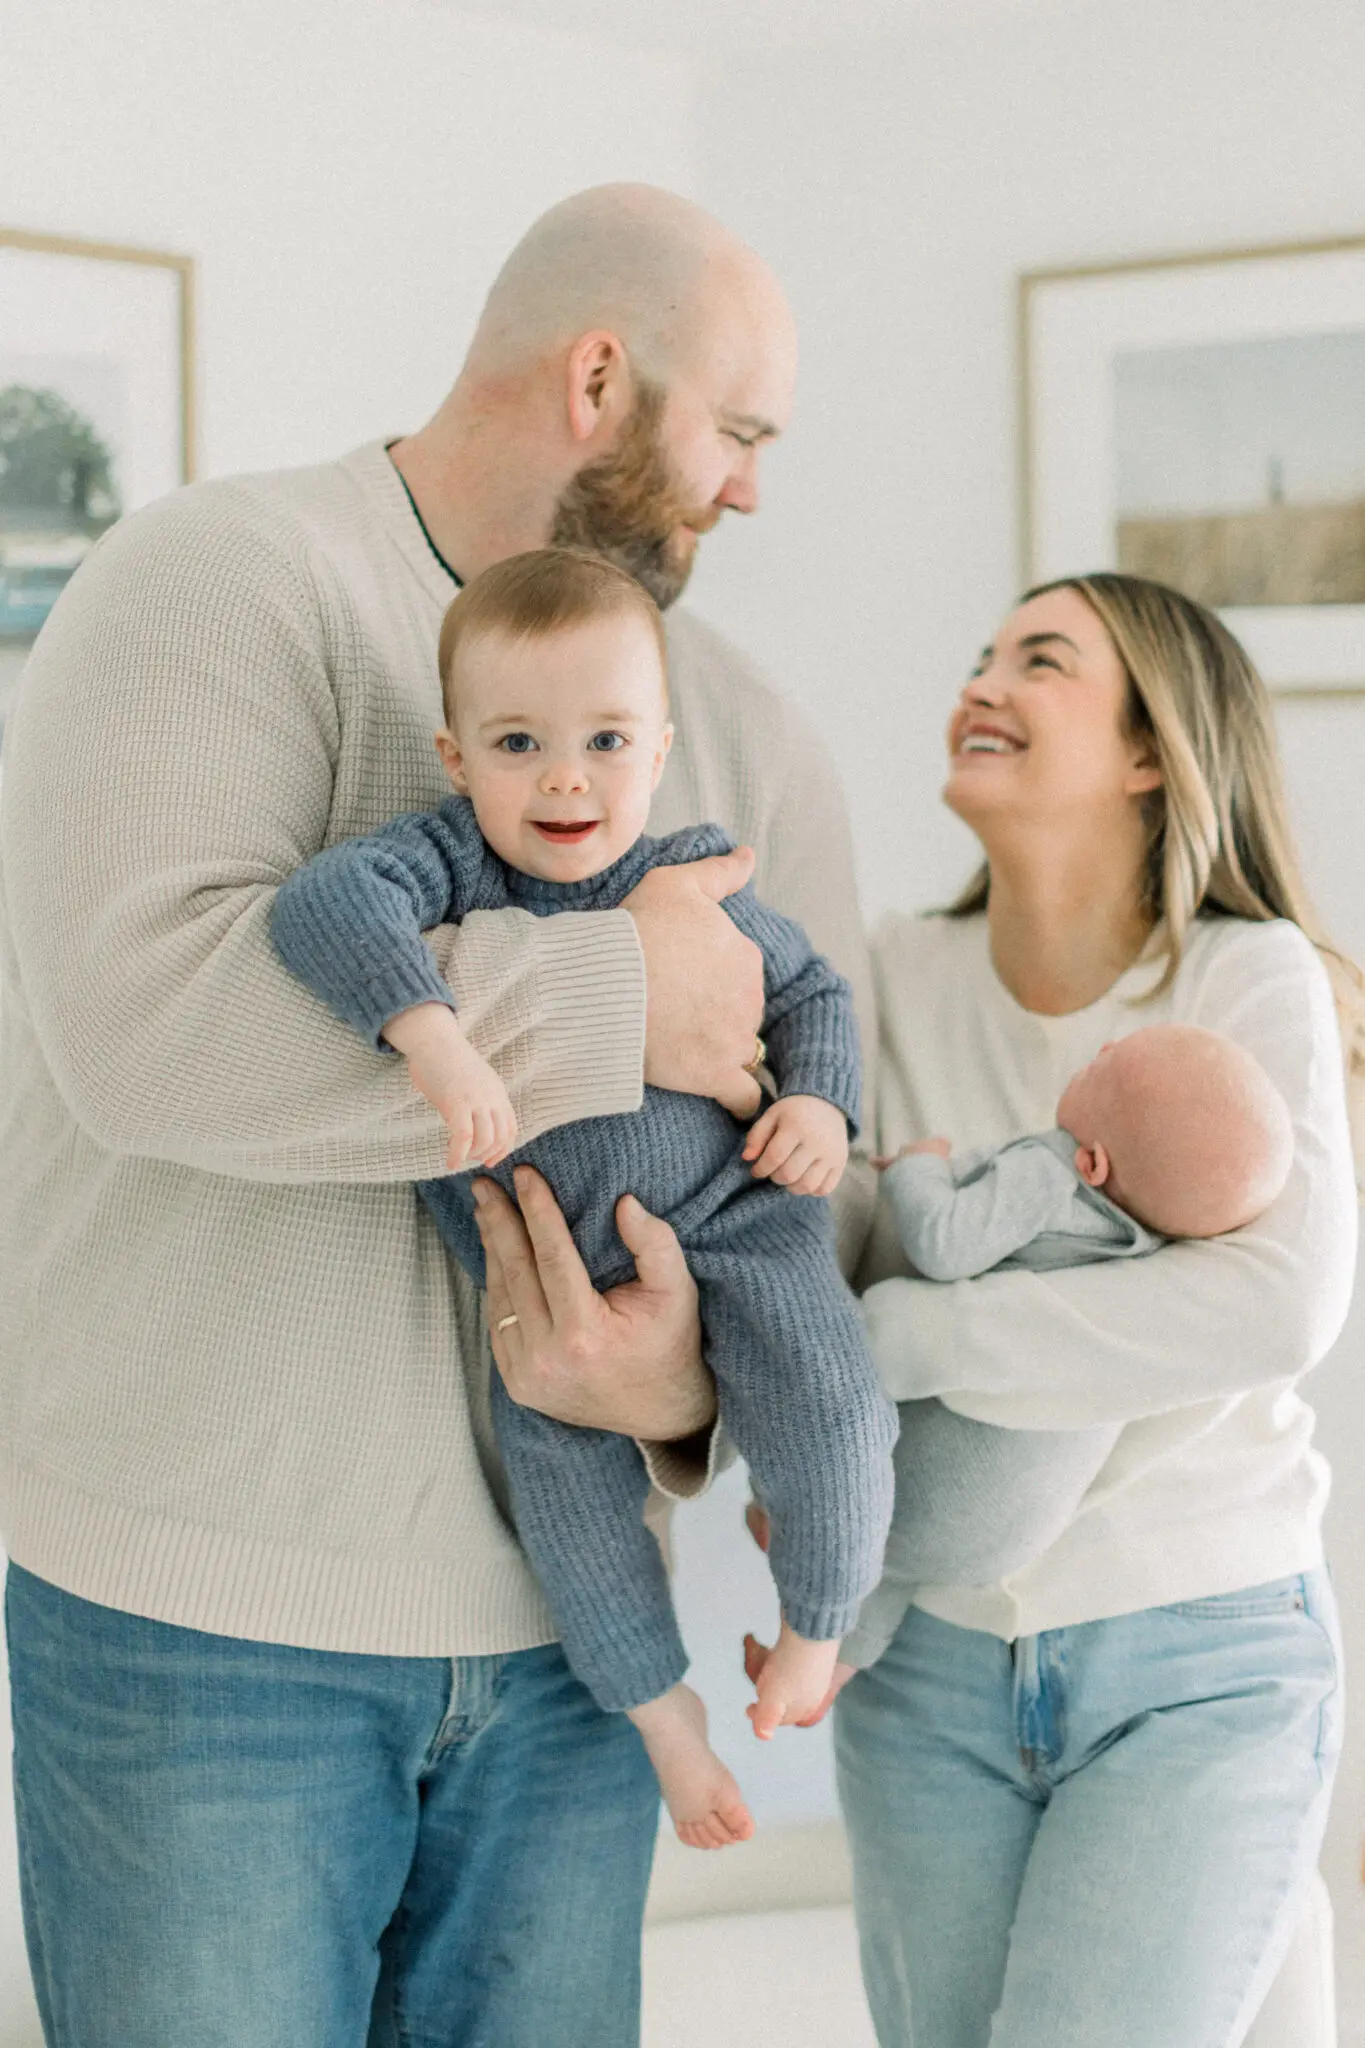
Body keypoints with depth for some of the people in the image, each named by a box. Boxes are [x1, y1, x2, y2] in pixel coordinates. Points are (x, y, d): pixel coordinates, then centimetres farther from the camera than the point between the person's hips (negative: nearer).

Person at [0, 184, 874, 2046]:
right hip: (206, 1606, -5)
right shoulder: (221, 585, -10)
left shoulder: (739, 729, 8)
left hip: (559, 1604, 6)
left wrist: (704, 1377, -18)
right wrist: (615, 999, -23)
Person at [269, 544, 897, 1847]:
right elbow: (326, 900, -34)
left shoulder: (694, 877, -5)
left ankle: (814, 1624, 12)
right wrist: (433, 1037, -46)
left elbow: (809, 987, 10)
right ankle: (658, 1702, 13)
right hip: (547, 1258, 1)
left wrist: (820, 1101, -8)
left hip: (730, 1212, 0)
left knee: (828, 1412, -18)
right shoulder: (450, 857, -13)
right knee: (557, 1447, -12)